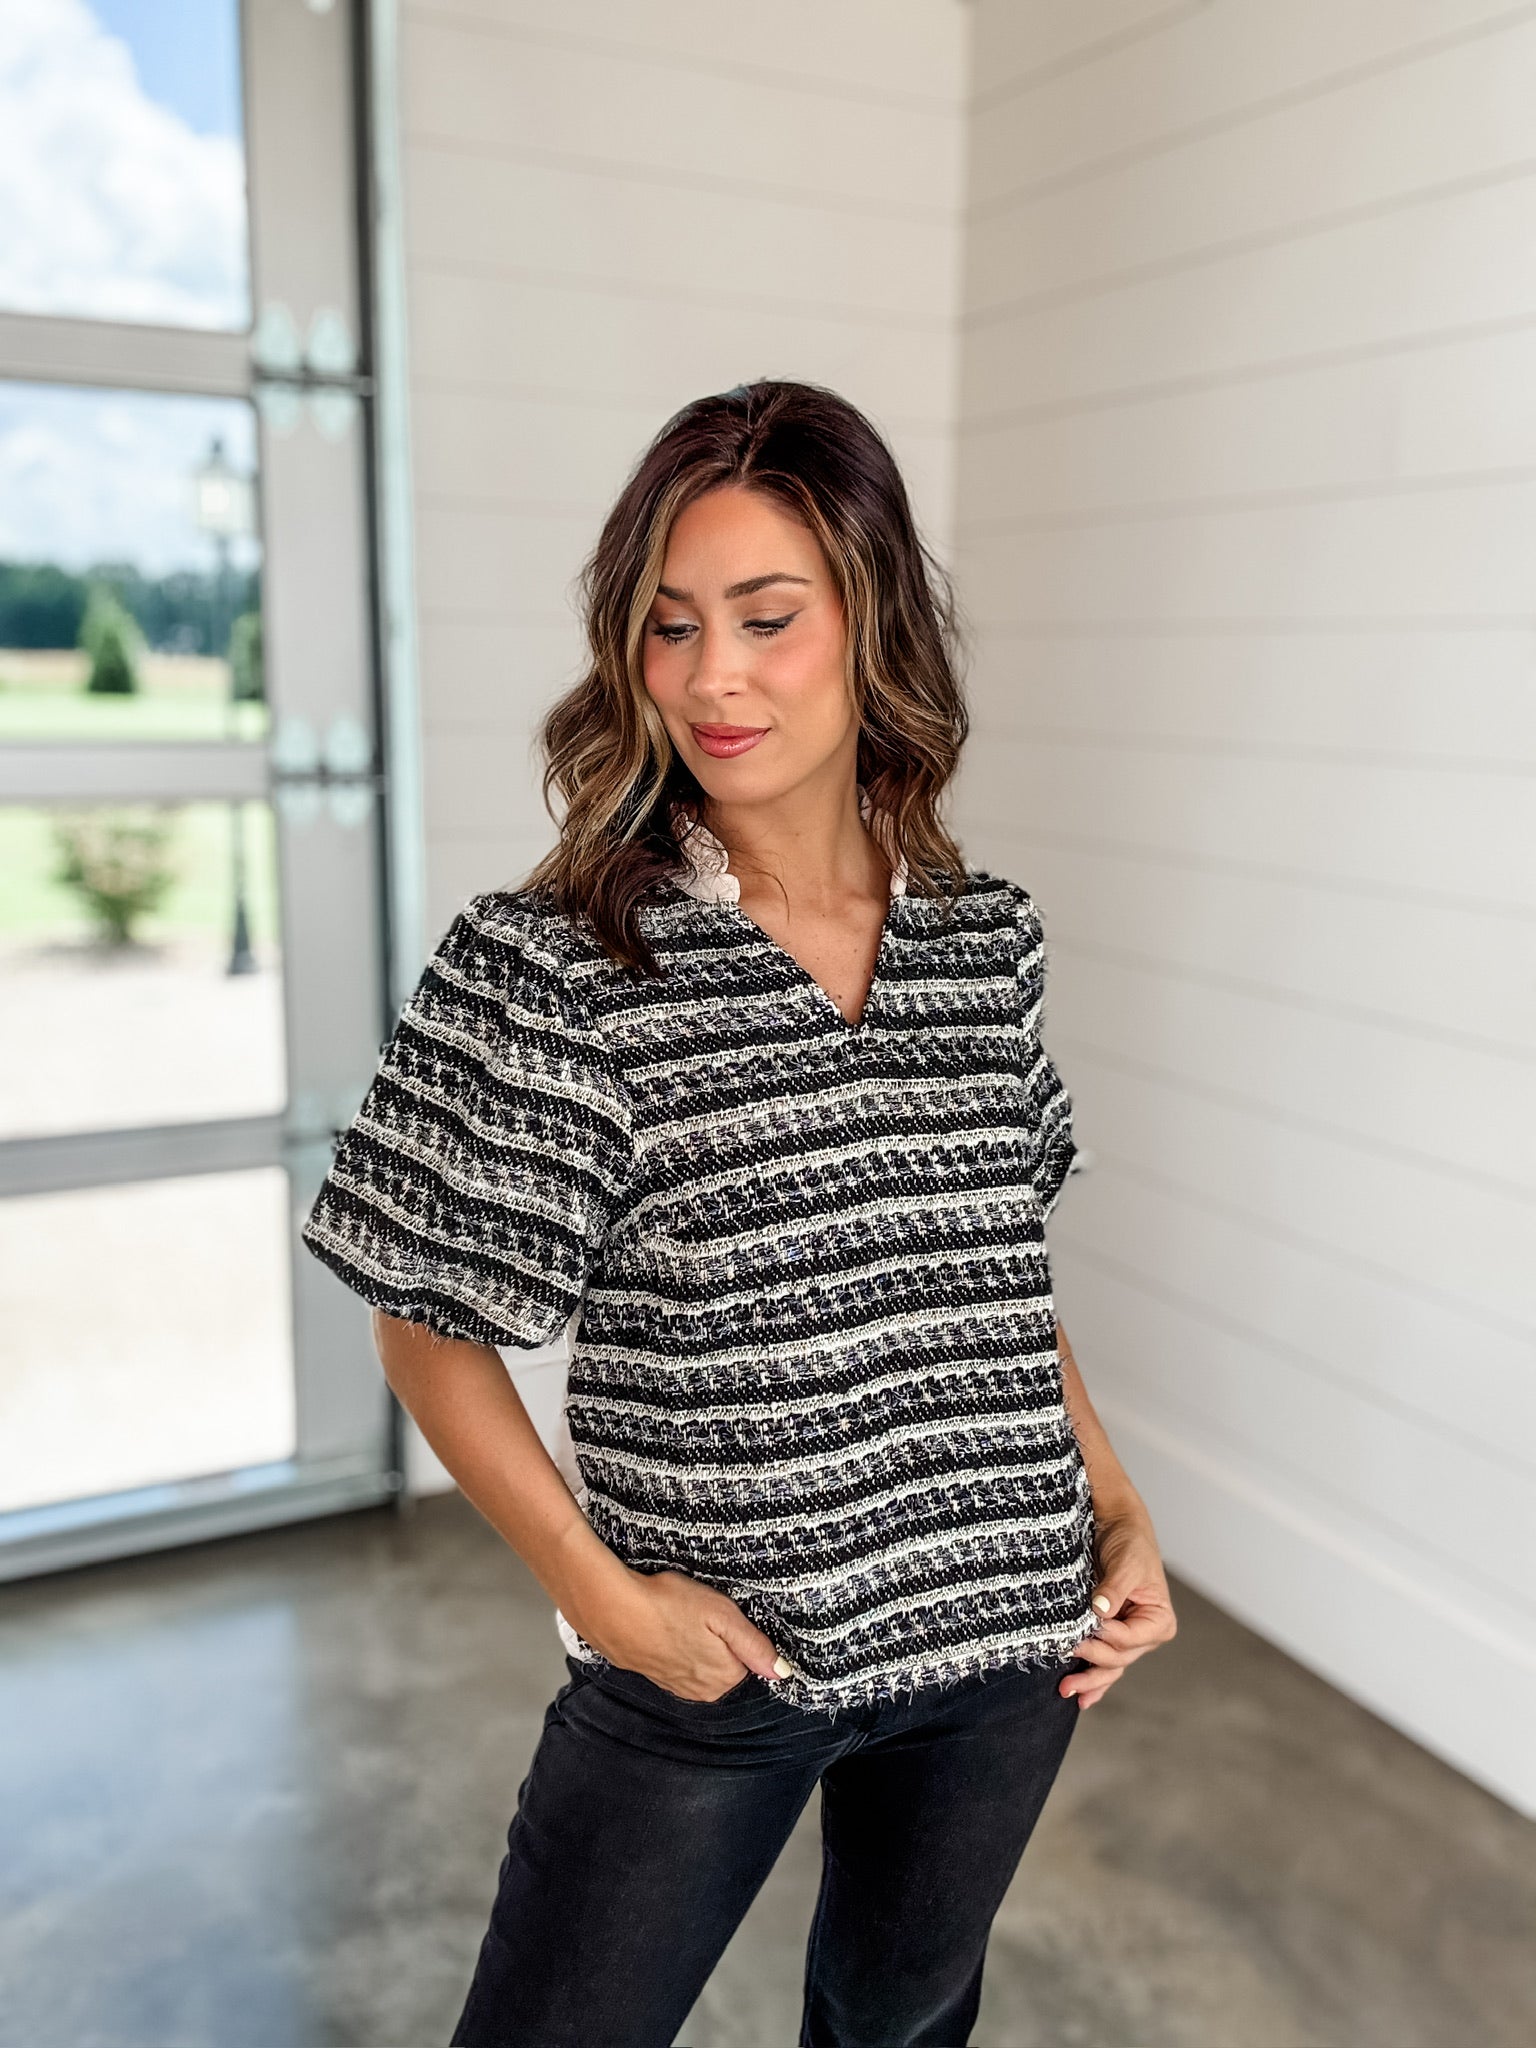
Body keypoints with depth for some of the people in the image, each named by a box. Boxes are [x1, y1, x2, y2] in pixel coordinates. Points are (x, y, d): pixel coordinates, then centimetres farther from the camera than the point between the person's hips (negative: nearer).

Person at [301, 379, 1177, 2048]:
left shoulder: (990, 938, -3)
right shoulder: (549, 969, -17)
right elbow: (429, 1330, -10)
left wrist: (1119, 1511, 3)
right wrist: (598, 1590, -15)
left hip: (1007, 1637, 4)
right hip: (708, 1662, -3)